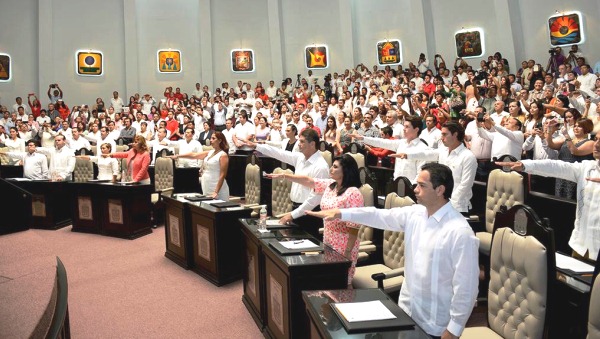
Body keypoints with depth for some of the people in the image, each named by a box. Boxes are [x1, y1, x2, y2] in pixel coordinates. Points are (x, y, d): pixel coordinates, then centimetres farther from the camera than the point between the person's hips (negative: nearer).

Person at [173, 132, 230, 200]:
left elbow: (222, 175, -16)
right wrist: (178, 156, 7)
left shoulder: (223, 155, -11)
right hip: (207, 187, 8)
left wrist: (216, 192, -20)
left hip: (217, 188, -8)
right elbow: (194, 155, 12)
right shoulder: (210, 152, 11)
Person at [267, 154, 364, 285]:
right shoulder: (330, 185, 4)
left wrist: (348, 252, -20)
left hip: (343, 245, -8)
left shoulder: (353, 193, -21)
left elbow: (354, 227, -21)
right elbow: (308, 181, 12)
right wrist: (283, 175, 9)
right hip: (328, 241, 8)